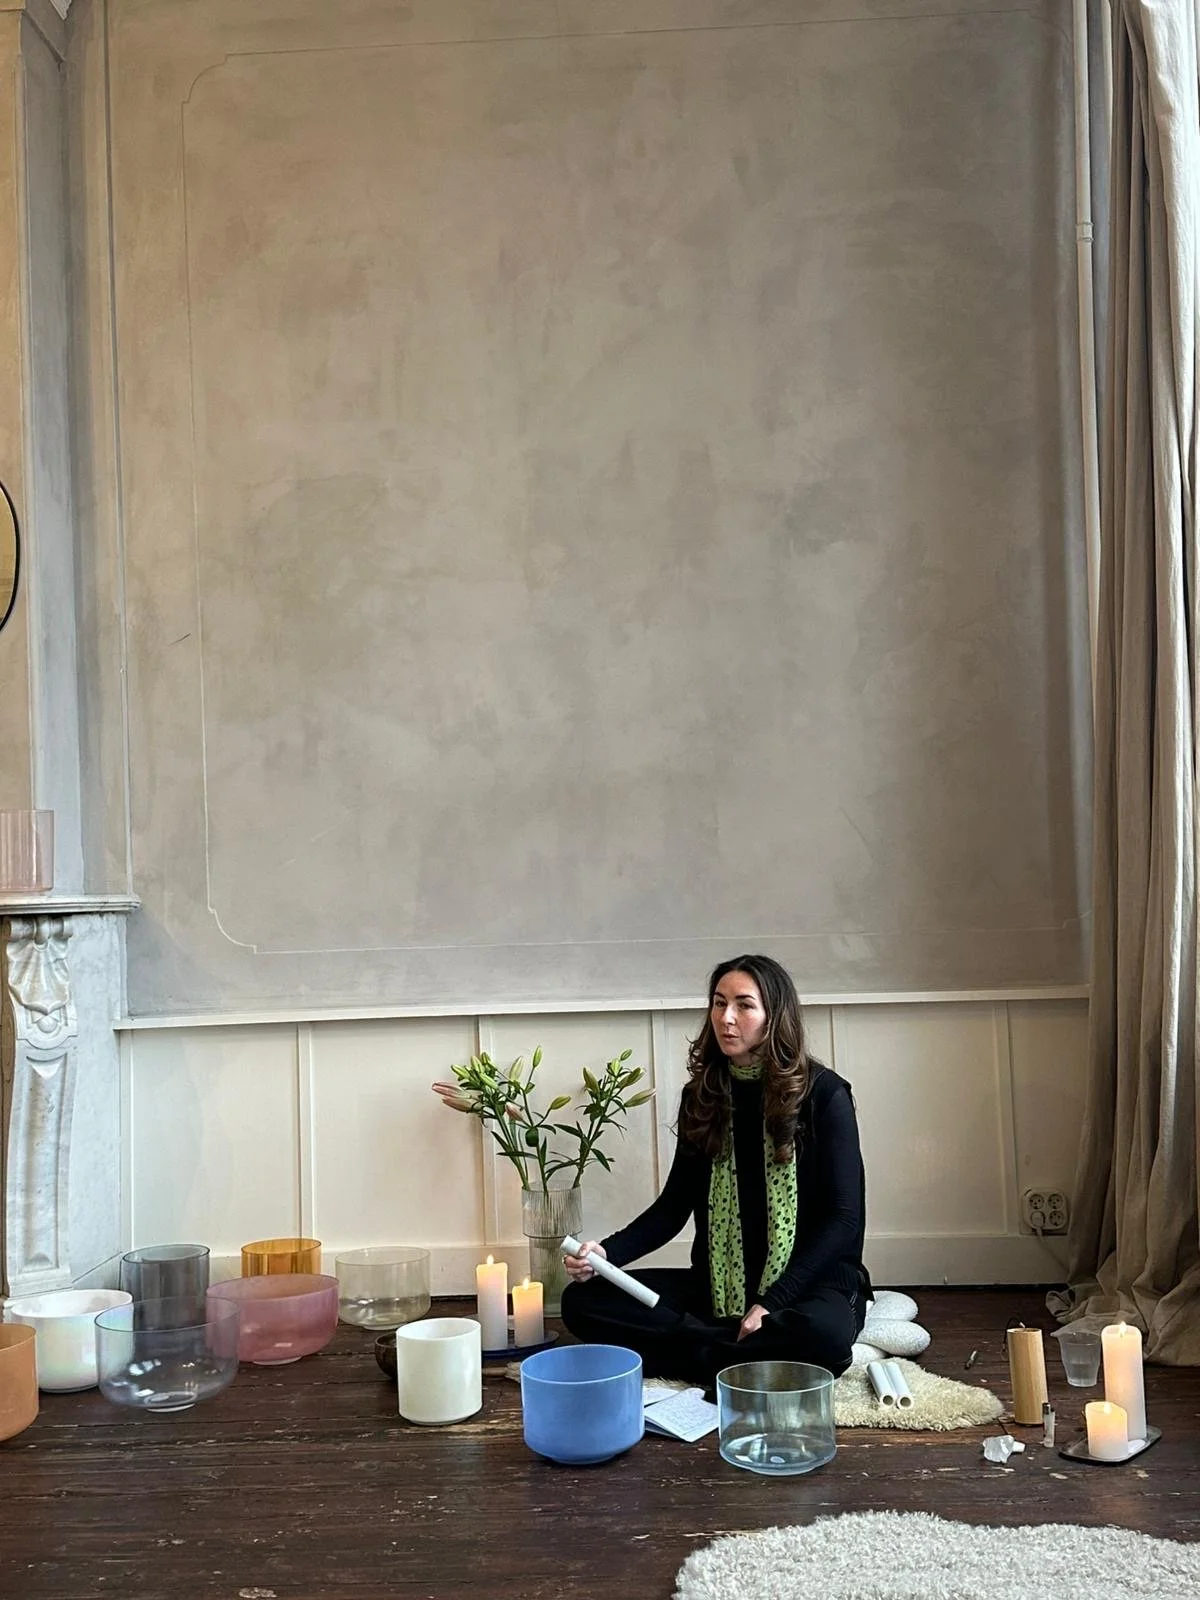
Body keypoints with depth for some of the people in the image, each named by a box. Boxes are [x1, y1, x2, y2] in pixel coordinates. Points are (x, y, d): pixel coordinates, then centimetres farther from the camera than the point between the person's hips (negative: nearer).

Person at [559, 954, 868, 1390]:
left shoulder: (823, 1094, -8)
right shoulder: (703, 1095, 5)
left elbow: (845, 1219, -10)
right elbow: (675, 1205, 7)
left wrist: (772, 1303, -18)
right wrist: (607, 1252, -11)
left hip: (812, 1280, -4)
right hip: (719, 1285, 5)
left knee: (821, 1333, -40)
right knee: (582, 1300, -14)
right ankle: (754, 1349, -17)